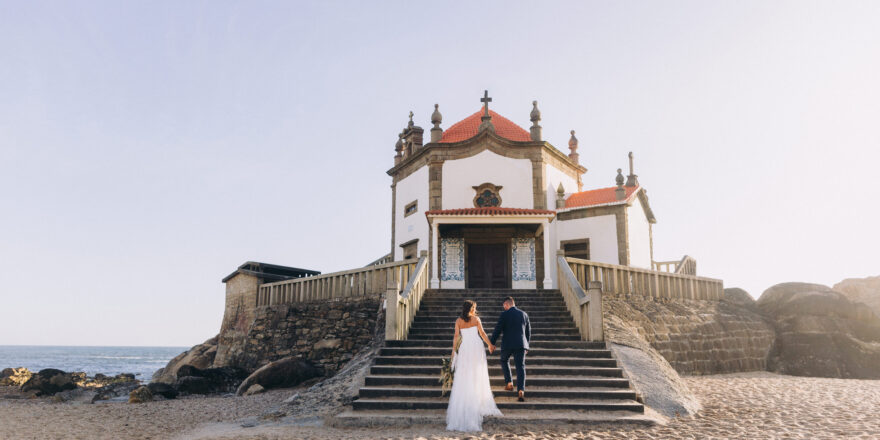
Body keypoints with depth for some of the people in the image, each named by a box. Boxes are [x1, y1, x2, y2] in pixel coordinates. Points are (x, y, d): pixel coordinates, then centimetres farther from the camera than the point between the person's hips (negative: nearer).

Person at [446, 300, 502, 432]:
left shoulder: (458, 321, 2)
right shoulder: (476, 319, -1)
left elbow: (456, 336, -4)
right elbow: (482, 333, -1)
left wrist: (453, 351, 0)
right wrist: (490, 344, 11)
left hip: (464, 348, 1)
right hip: (477, 347, 0)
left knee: (463, 377, 5)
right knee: (478, 374, 10)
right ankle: (480, 402, 15)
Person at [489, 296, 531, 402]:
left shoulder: (504, 314, -5)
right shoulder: (524, 314, 9)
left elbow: (498, 329, -6)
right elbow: (528, 331, 16)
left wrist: (491, 343, 2)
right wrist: (526, 345, 26)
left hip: (507, 344, -3)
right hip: (521, 344, 3)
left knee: (504, 361, 23)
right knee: (520, 367, 1)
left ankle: (509, 383, 18)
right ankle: (521, 390, -13)